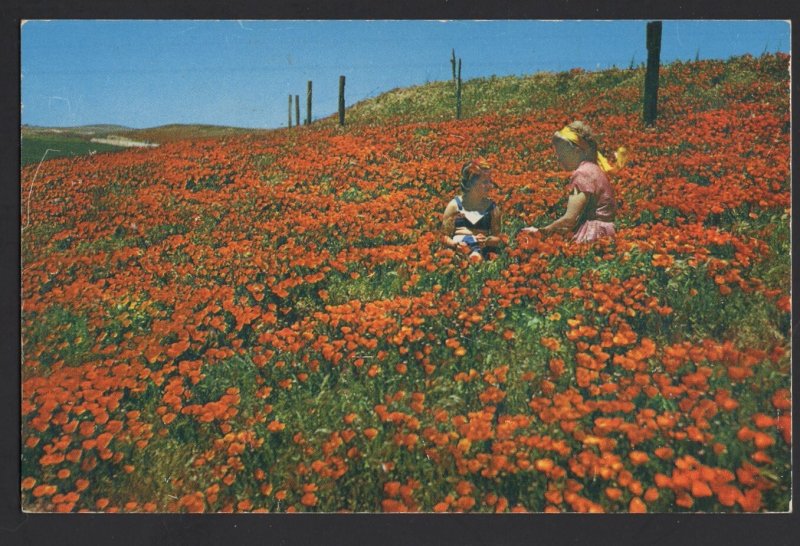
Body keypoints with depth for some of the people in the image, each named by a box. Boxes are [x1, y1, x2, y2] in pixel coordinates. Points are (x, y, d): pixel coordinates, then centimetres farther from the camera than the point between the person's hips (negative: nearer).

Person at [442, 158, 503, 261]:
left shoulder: (492, 207, 12)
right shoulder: (455, 205, 8)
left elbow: (498, 238, 12)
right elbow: (445, 236, 9)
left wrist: (487, 240, -9)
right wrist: (454, 243, -13)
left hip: (481, 250, 0)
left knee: (476, 257, -37)